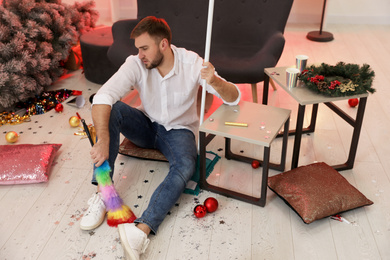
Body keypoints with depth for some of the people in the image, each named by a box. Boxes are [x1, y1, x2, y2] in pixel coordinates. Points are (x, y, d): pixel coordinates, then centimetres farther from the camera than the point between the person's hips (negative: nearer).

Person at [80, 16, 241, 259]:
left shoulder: (192, 63, -19)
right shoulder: (136, 64, -18)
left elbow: (234, 98, -20)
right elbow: (103, 96, -32)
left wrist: (215, 81, -43)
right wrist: (103, 139, -47)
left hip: (179, 129, -1)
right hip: (147, 124, 2)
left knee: (185, 166, -33)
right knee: (112, 110, -27)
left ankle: (142, 229, -45)